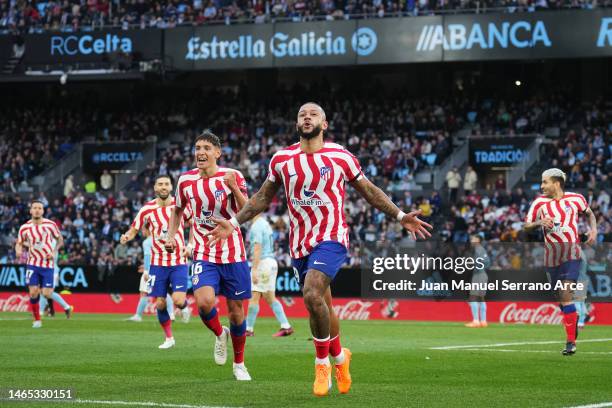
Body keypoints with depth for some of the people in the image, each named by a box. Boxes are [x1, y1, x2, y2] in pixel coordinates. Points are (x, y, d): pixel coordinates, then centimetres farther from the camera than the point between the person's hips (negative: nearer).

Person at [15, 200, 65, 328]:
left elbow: (60, 240, 8)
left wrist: (54, 252, -7)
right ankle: (37, 320, 8)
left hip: (48, 264, -1)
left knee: (46, 294, -8)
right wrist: (18, 250, -13)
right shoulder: (25, 228, -2)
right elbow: (19, 243, 10)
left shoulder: (50, 225, -4)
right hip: (32, 264, 1)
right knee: (33, 293, -9)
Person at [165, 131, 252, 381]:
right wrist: (171, 236, 6)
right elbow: (177, 210, 19)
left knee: (236, 309, 5)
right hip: (203, 255, 1)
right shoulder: (186, 180, 2)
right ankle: (220, 334, 10)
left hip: (233, 254, -1)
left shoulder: (232, 176, -6)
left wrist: (234, 188, -29)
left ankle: (239, 364, 25)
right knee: (204, 302, -23)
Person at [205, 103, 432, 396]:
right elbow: (263, 197, 16)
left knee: (312, 295, -25)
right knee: (321, 306, 11)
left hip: (331, 238, -4)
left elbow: (369, 191, 9)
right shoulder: (281, 159, 5)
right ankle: (339, 357, 35)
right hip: (300, 244, 4)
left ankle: (323, 362, -8)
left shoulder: (341, 157, -2)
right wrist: (234, 223, 8)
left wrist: (400, 217, 4)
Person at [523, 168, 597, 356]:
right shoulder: (539, 203, -2)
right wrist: (539, 222, -21)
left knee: (566, 295, -16)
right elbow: (526, 226, -1)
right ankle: (573, 320, 39)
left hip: (572, 254, -3)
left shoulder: (575, 198, -2)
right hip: (552, 256, 3)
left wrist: (593, 229, -1)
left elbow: (589, 213, 16)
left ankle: (571, 341, -13)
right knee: (561, 297, 8)